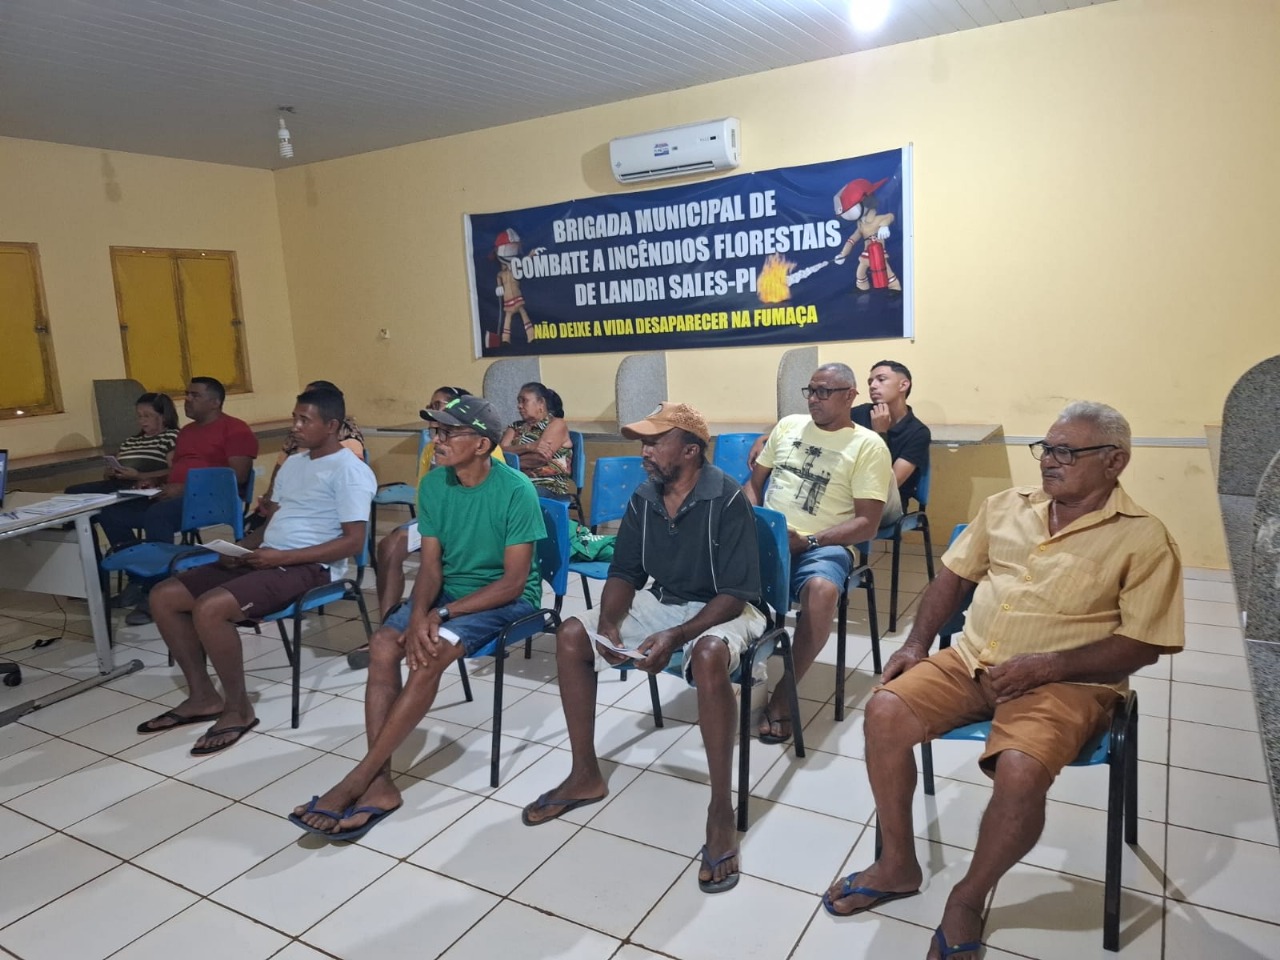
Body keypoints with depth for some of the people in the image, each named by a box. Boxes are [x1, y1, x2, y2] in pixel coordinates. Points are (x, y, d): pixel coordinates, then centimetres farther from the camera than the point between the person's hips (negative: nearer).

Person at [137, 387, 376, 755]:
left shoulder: (349, 470, -10)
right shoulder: (293, 463, 19)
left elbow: (353, 542, -17)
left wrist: (282, 557, -20)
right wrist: (243, 545, 3)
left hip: (308, 567, -9)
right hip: (266, 558, 10)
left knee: (209, 608, -29)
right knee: (164, 596, 0)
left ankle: (238, 709, -9)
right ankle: (203, 696, 10)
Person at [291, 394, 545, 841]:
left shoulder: (516, 491, -20)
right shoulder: (433, 484, -2)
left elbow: (514, 581, -19)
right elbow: (430, 564, -1)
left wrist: (441, 614, -23)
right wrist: (418, 615, -22)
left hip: (507, 598, -5)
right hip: (449, 587, 6)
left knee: (430, 654, -29)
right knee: (383, 645, -20)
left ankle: (357, 779, -18)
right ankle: (380, 783, -17)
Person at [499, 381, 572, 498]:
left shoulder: (556, 424, 5)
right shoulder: (516, 427, 21)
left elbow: (540, 458, -9)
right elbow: (500, 452, 2)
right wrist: (528, 447, -14)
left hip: (549, 488, -5)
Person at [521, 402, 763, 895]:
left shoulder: (727, 499, -21)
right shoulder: (643, 498, -2)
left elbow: (737, 592, -23)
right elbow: (624, 572, 3)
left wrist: (676, 636, -33)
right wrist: (608, 623, -17)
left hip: (720, 609, -6)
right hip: (661, 601, 7)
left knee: (709, 655, -40)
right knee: (571, 634, -9)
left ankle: (721, 810, -26)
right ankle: (586, 776, 3)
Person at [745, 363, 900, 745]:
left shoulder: (868, 445, 1)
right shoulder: (788, 425, 15)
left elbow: (867, 524, -6)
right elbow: (754, 483, 20)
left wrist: (808, 540, -17)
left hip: (823, 545, -4)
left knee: (822, 590, -38)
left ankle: (782, 697, -22)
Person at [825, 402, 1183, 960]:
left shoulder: (1143, 539, -5)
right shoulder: (1006, 506, 9)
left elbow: (1143, 643, -9)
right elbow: (955, 575, 16)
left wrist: (1045, 666, -19)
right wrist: (917, 643, 4)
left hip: (1064, 682, -4)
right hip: (970, 661, 5)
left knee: (1019, 770, -32)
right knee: (884, 711, -17)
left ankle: (968, 899, -3)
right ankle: (898, 865, 2)